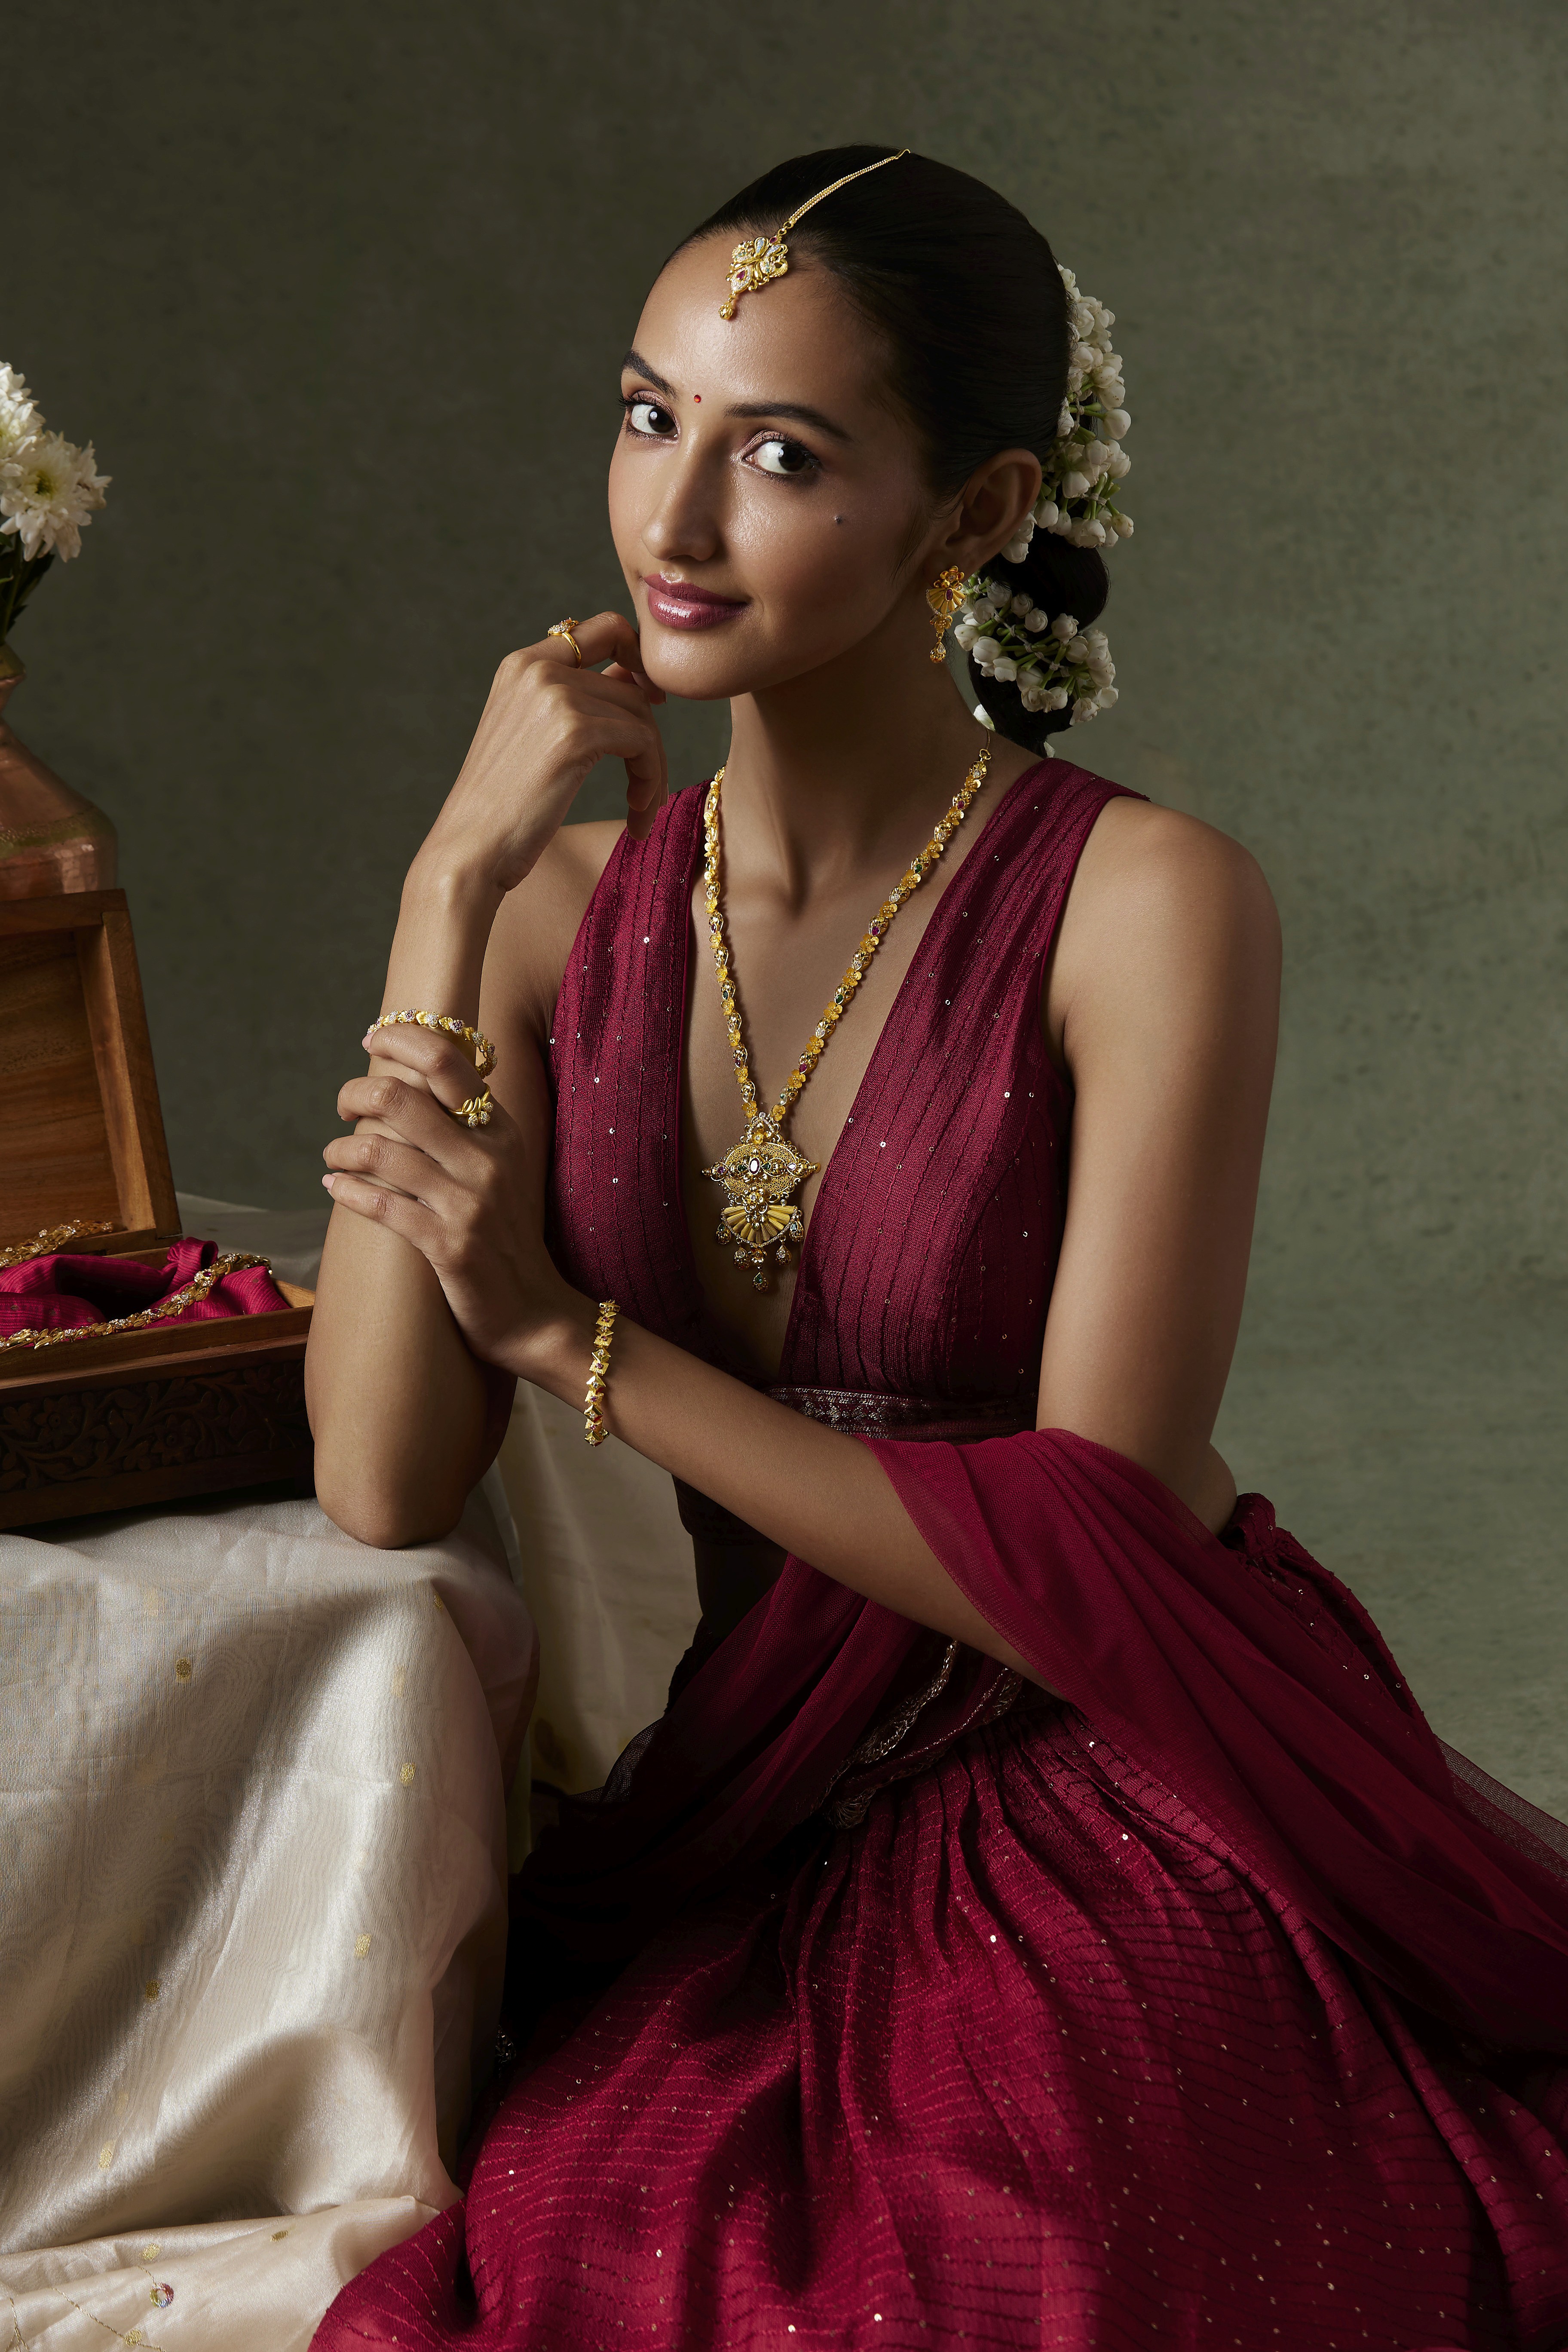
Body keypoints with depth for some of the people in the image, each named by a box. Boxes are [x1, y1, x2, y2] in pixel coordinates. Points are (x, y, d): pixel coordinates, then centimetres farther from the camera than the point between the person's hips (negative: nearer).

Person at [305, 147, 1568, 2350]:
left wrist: (574, 1337, -14)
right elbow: (382, 1484, -9)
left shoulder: (1145, 904, -11)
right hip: (762, 1868, 4)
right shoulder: (573, 908, 4)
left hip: (1138, 1869, -4)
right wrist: (453, 888, -11)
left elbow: (1099, 1570, -16)